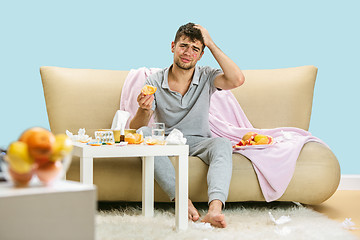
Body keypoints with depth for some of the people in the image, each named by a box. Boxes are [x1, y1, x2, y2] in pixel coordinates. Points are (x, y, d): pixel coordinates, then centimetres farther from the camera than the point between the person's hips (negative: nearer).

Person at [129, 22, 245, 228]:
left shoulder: (206, 77, -1)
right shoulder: (155, 82, -3)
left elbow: (237, 79, -23)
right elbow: (135, 127, -8)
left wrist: (211, 43, -15)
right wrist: (144, 110, -34)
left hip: (198, 142, 0)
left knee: (223, 144, -32)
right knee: (143, 134, -31)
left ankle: (215, 208, -55)